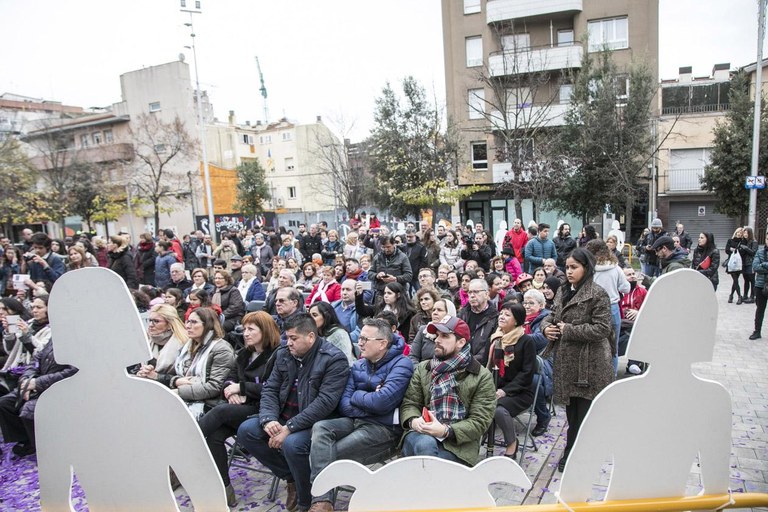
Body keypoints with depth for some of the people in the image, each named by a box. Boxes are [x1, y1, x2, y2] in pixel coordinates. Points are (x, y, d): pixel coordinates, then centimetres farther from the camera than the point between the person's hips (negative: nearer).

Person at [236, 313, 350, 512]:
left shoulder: (334, 359, -16)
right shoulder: (284, 354, 5)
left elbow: (325, 402, -24)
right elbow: (269, 389, 5)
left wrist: (289, 428, -27)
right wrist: (269, 419, -15)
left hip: (314, 423, -7)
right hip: (283, 418, 7)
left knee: (292, 443, -34)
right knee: (245, 431, -9)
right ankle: (291, 477, 6)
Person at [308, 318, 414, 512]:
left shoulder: (401, 365, -10)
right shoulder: (358, 365, 11)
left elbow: (381, 403, -23)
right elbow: (345, 405, 3)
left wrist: (357, 396, -5)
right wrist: (369, 401, -14)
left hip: (384, 429, -6)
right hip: (356, 421, 7)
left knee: (330, 455, -20)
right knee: (320, 427, -21)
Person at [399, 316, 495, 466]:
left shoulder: (482, 377, 3)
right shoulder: (422, 369, 14)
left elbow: (480, 421, -4)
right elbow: (409, 403, 10)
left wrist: (446, 431, -18)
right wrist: (413, 421, -14)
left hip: (458, 444, -2)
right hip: (421, 435, 2)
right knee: (425, 444, -35)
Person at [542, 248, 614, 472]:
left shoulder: (597, 294, -12)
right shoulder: (563, 291, 11)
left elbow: (602, 328, -18)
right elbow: (552, 316, 20)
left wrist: (568, 330, -18)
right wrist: (547, 326, -3)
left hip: (588, 363, -7)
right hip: (566, 360, 7)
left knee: (584, 412, 2)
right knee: (571, 409, 17)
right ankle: (573, 453, 32)